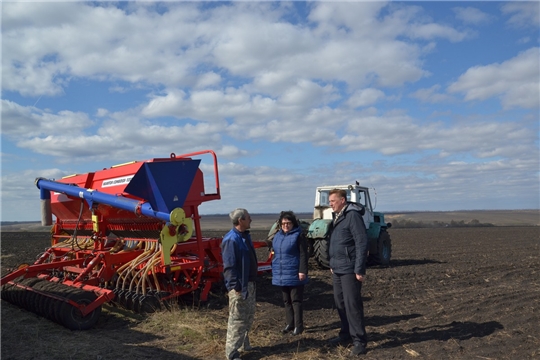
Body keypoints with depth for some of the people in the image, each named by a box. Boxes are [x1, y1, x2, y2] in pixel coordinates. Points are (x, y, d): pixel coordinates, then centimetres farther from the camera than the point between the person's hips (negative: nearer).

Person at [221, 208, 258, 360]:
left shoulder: (245, 236, 9)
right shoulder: (231, 239, -21)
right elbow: (229, 266, -23)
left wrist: (252, 281, 18)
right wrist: (236, 286, -23)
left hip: (249, 283, 10)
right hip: (239, 286, -10)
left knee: (249, 316, 20)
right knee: (237, 319, -1)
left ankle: (244, 344, 35)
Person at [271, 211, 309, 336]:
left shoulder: (298, 235, -9)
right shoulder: (278, 235, 12)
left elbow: (303, 255, -13)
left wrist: (302, 271, -19)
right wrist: (274, 269, 18)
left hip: (294, 275, -7)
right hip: (281, 275, 7)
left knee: (296, 301, 0)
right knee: (287, 301, 14)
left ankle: (298, 326, 8)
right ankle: (290, 324, 25)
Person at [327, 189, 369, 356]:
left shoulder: (353, 215, -14)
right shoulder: (336, 216, 13)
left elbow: (362, 243, -18)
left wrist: (359, 269, -20)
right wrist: (332, 264, 18)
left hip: (349, 269, -9)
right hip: (337, 269, 9)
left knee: (352, 304, -4)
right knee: (340, 303, 15)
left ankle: (359, 340, 6)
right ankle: (346, 334, 28)